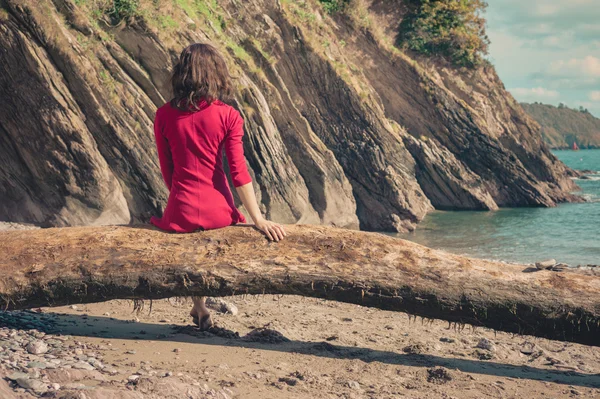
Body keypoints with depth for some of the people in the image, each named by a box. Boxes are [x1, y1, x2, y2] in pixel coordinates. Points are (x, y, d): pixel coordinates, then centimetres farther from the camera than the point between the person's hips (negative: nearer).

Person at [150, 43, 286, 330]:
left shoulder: (164, 116, -3)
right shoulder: (228, 116, -7)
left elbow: (167, 171, 5)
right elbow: (238, 172, -9)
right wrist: (258, 220, -5)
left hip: (181, 212, 0)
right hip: (218, 213, 0)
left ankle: (200, 306, 24)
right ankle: (199, 306, 24)